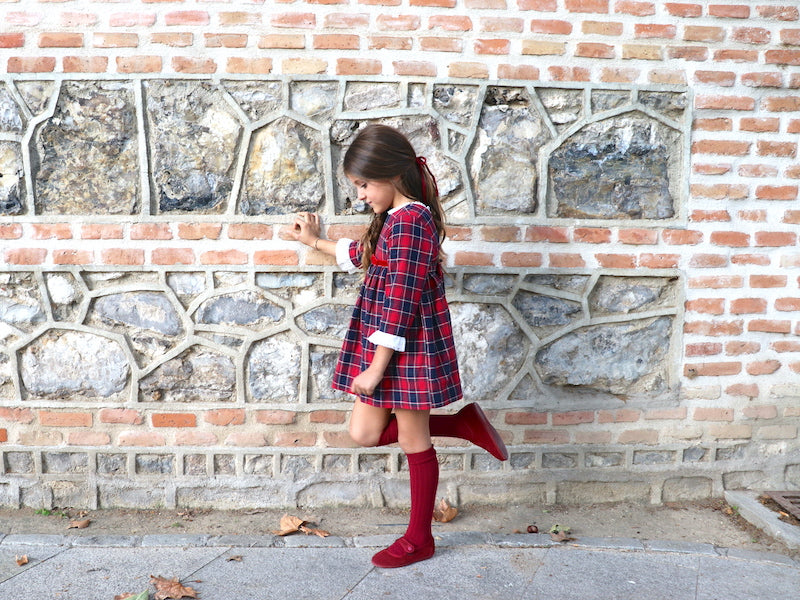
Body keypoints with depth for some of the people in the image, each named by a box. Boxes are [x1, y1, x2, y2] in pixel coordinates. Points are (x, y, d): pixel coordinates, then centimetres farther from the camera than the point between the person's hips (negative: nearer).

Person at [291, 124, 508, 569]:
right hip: (381, 343, 10)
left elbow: (401, 300, -22)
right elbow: (365, 255, 31)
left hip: (409, 348, -10)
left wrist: (377, 367, -20)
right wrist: (318, 242, 39)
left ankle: (419, 540, 24)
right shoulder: (396, 218, 11)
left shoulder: (411, 221, -20)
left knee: (414, 442, 5)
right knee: (365, 434, 11)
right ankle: (465, 424, 21)